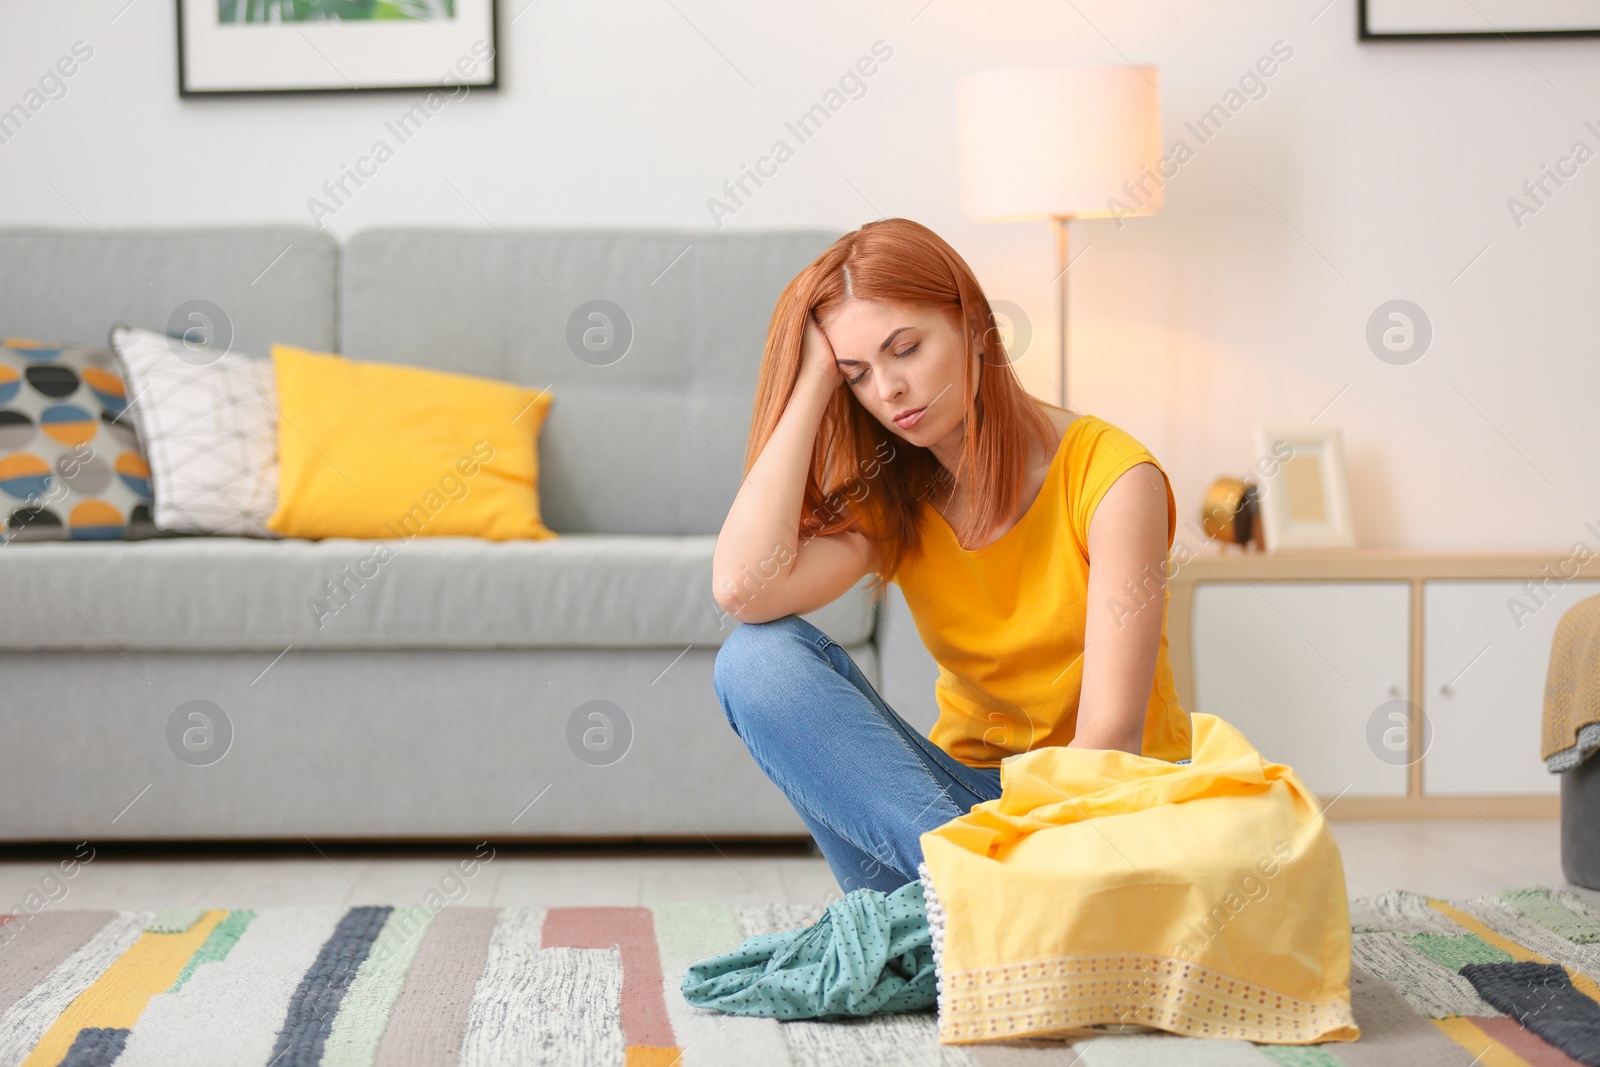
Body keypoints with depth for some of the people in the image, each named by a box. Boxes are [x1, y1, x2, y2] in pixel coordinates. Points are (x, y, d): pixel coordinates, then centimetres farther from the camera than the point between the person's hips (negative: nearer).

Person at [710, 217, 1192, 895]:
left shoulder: (1110, 475, -10)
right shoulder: (889, 495, 3)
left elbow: (1111, 729, -17)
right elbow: (741, 587, -19)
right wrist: (812, 381, -11)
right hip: (964, 792, 5)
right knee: (758, 658, -22)